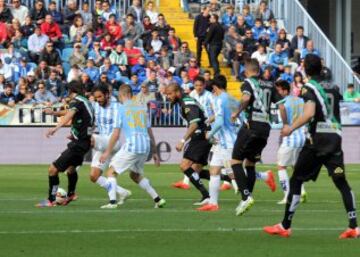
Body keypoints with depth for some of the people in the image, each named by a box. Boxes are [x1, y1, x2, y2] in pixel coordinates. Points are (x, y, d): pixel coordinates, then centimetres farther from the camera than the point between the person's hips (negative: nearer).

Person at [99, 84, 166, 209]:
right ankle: (158, 199, 19)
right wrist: (155, 152, 23)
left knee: (112, 171, 5)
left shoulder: (121, 109, 1)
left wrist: (107, 152, 3)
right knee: (135, 175, 25)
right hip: (146, 146, 6)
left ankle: (112, 202, -11)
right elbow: (150, 133, 17)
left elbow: (116, 134, -3)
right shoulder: (142, 108, 15)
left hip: (131, 146, -6)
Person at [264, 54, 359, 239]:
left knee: (296, 180, 5)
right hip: (335, 137, 5)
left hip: (317, 138, -5)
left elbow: (309, 114, -19)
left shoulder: (309, 88, -6)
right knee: (341, 182, 3)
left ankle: (285, 226, 7)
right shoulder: (333, 88, 13)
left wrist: (291, 128, -11)